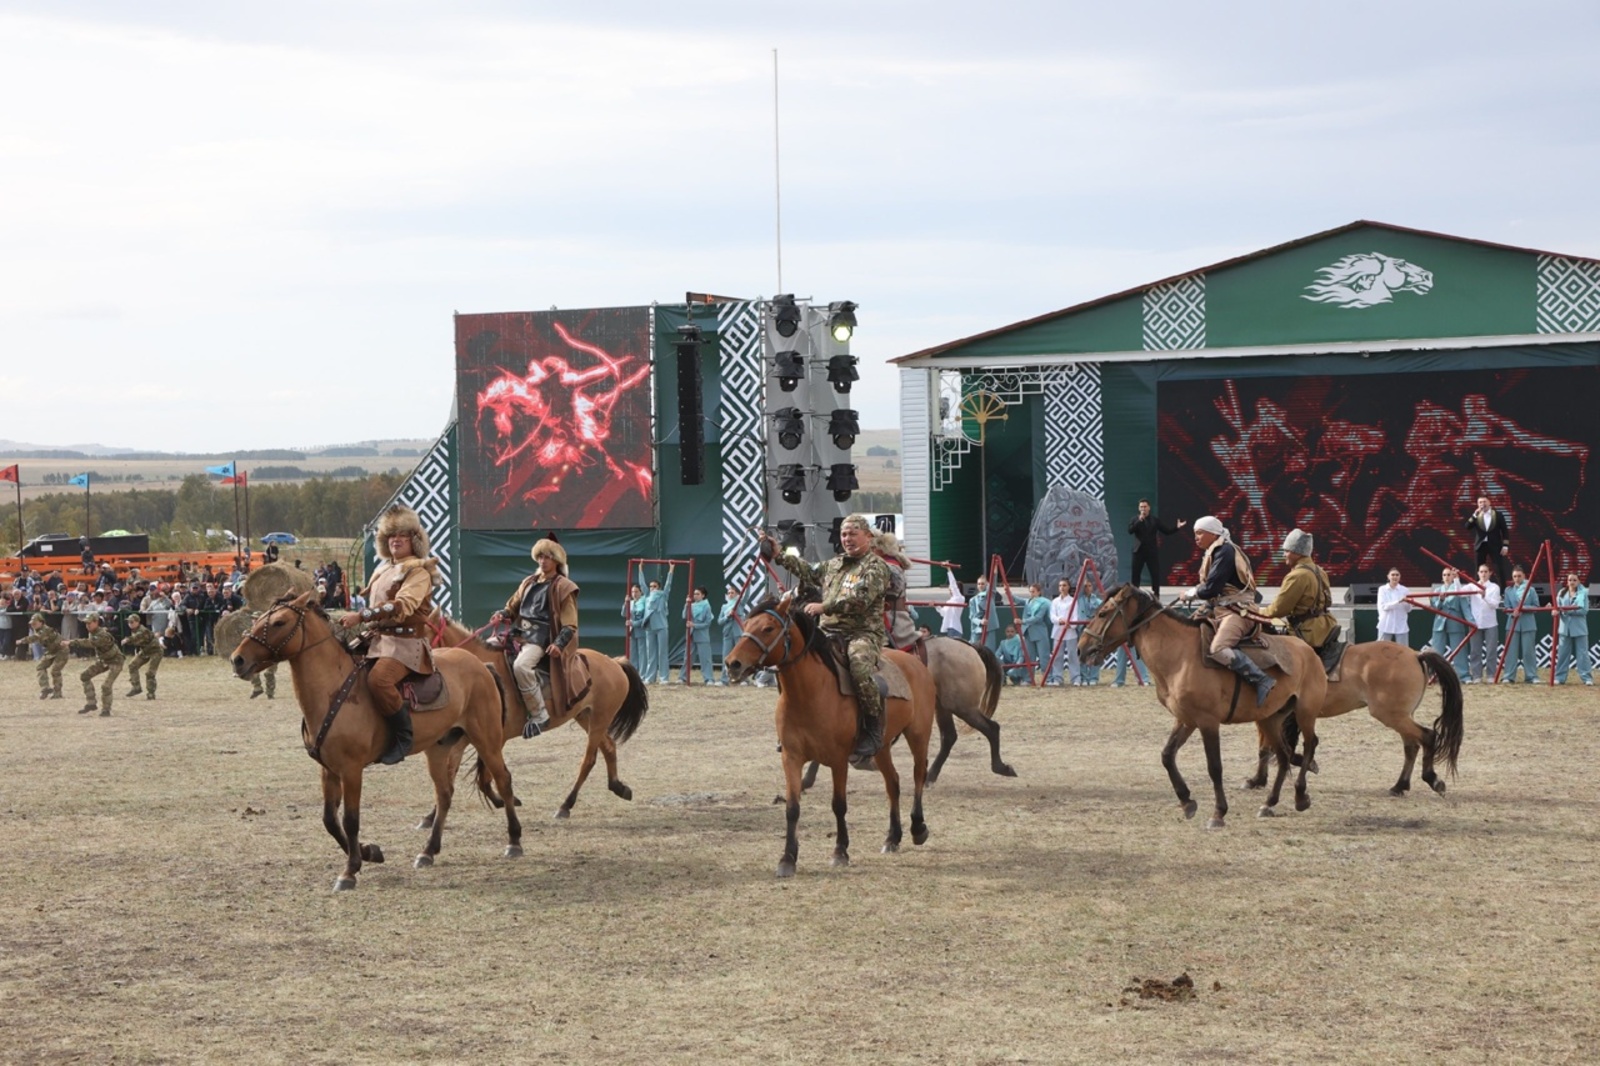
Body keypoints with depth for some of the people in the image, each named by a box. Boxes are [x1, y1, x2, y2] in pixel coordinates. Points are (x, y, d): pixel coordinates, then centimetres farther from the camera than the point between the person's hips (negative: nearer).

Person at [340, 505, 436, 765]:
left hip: (405, 642, -9)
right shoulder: (383, 570, 19)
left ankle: (403, 736, -20)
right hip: (377, 639, 9)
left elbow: (402, 606, -23)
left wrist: (361, 616, -29)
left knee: (378, 679, -33)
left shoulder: (418, 572, -7)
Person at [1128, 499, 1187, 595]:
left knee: (1155, 574, -1)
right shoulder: (1135, 519, 5)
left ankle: (1156, 594, 3)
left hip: (1152, 551, 0)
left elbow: (1167, 531, 3)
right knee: (1135, 574, 3)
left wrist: (1177, 527, -12)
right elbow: (1130, 530, -12)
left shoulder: (1155, 520, 4)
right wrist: (1139, 520, -19)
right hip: (1139, 550, 0)